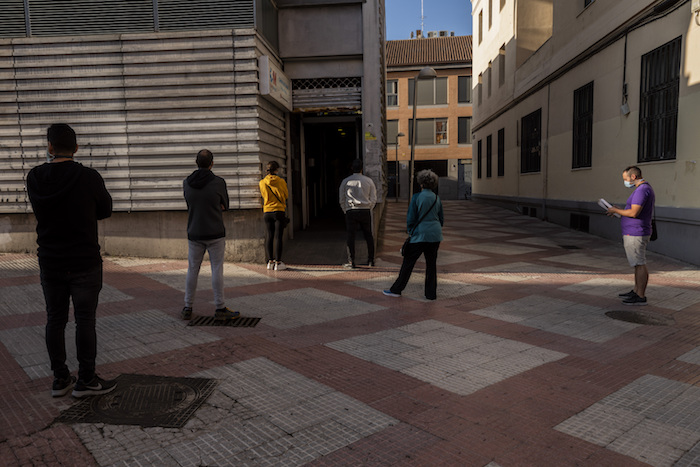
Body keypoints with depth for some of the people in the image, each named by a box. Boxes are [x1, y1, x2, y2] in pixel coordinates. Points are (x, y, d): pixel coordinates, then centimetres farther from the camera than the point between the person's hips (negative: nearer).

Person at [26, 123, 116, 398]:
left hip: (50, 263, 4)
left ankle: (60, 379, 21)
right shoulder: (89, 177, -14)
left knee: (55, 320, 12)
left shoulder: (35, 178, -3)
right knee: (85, 320, 3)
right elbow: (105, 210, 1)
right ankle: (85, 380, 11)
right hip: (85, 263, -4)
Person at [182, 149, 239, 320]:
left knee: (192, 270, 12)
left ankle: (187, 309, 19)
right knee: (217, 271, 2)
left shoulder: (187, 183, 1)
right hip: (215, 235, -3)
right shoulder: (219, 182, -10)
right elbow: (224, 205, 3)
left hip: (194, 234, 3)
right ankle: (220, 309, 7)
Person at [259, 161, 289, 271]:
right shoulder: (281, 181, -5)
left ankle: (270, 261, 11)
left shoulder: (262, 182, 1)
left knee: (269, 237, 8)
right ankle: (278, 262, -2)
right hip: (279, 211, -3)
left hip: (267, 212, 3)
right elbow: (286, 195, 6)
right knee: (278, 237, -2)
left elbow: (263, 196, 13)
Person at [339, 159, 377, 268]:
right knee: (368, 235, 11)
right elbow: (373, 199, 6)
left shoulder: (345, 181, 3)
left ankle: (351, 262, -1)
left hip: (351, 211, -1)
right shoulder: (368, 180, 4)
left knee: (350, 236, 1)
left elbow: (342, 200, 6)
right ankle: (371, 260, 15)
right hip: (365, 211, 1)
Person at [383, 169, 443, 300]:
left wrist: (411, 232, 8)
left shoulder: (417, 197, -9)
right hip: (435, 236, 5)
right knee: (431, 263, 11)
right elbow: (441, 219, 12)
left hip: (420, 235, -4)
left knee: (408, 262, 4)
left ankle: (396, 289, 13)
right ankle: (431, 293, 15)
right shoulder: (437, 198, 5)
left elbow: (410, 219, -7)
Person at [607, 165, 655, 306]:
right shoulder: (645, 189, 16)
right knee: (638, 264, 17)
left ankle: (641, 297, 2)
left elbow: (634, 213, -24)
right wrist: (619, 212, 15)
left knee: (640, 264, -4)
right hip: (634, 233, 11)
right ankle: (636, 291, 27)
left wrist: (616, 210, -11)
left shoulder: (642, 190, -18)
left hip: (636, 234, -11)